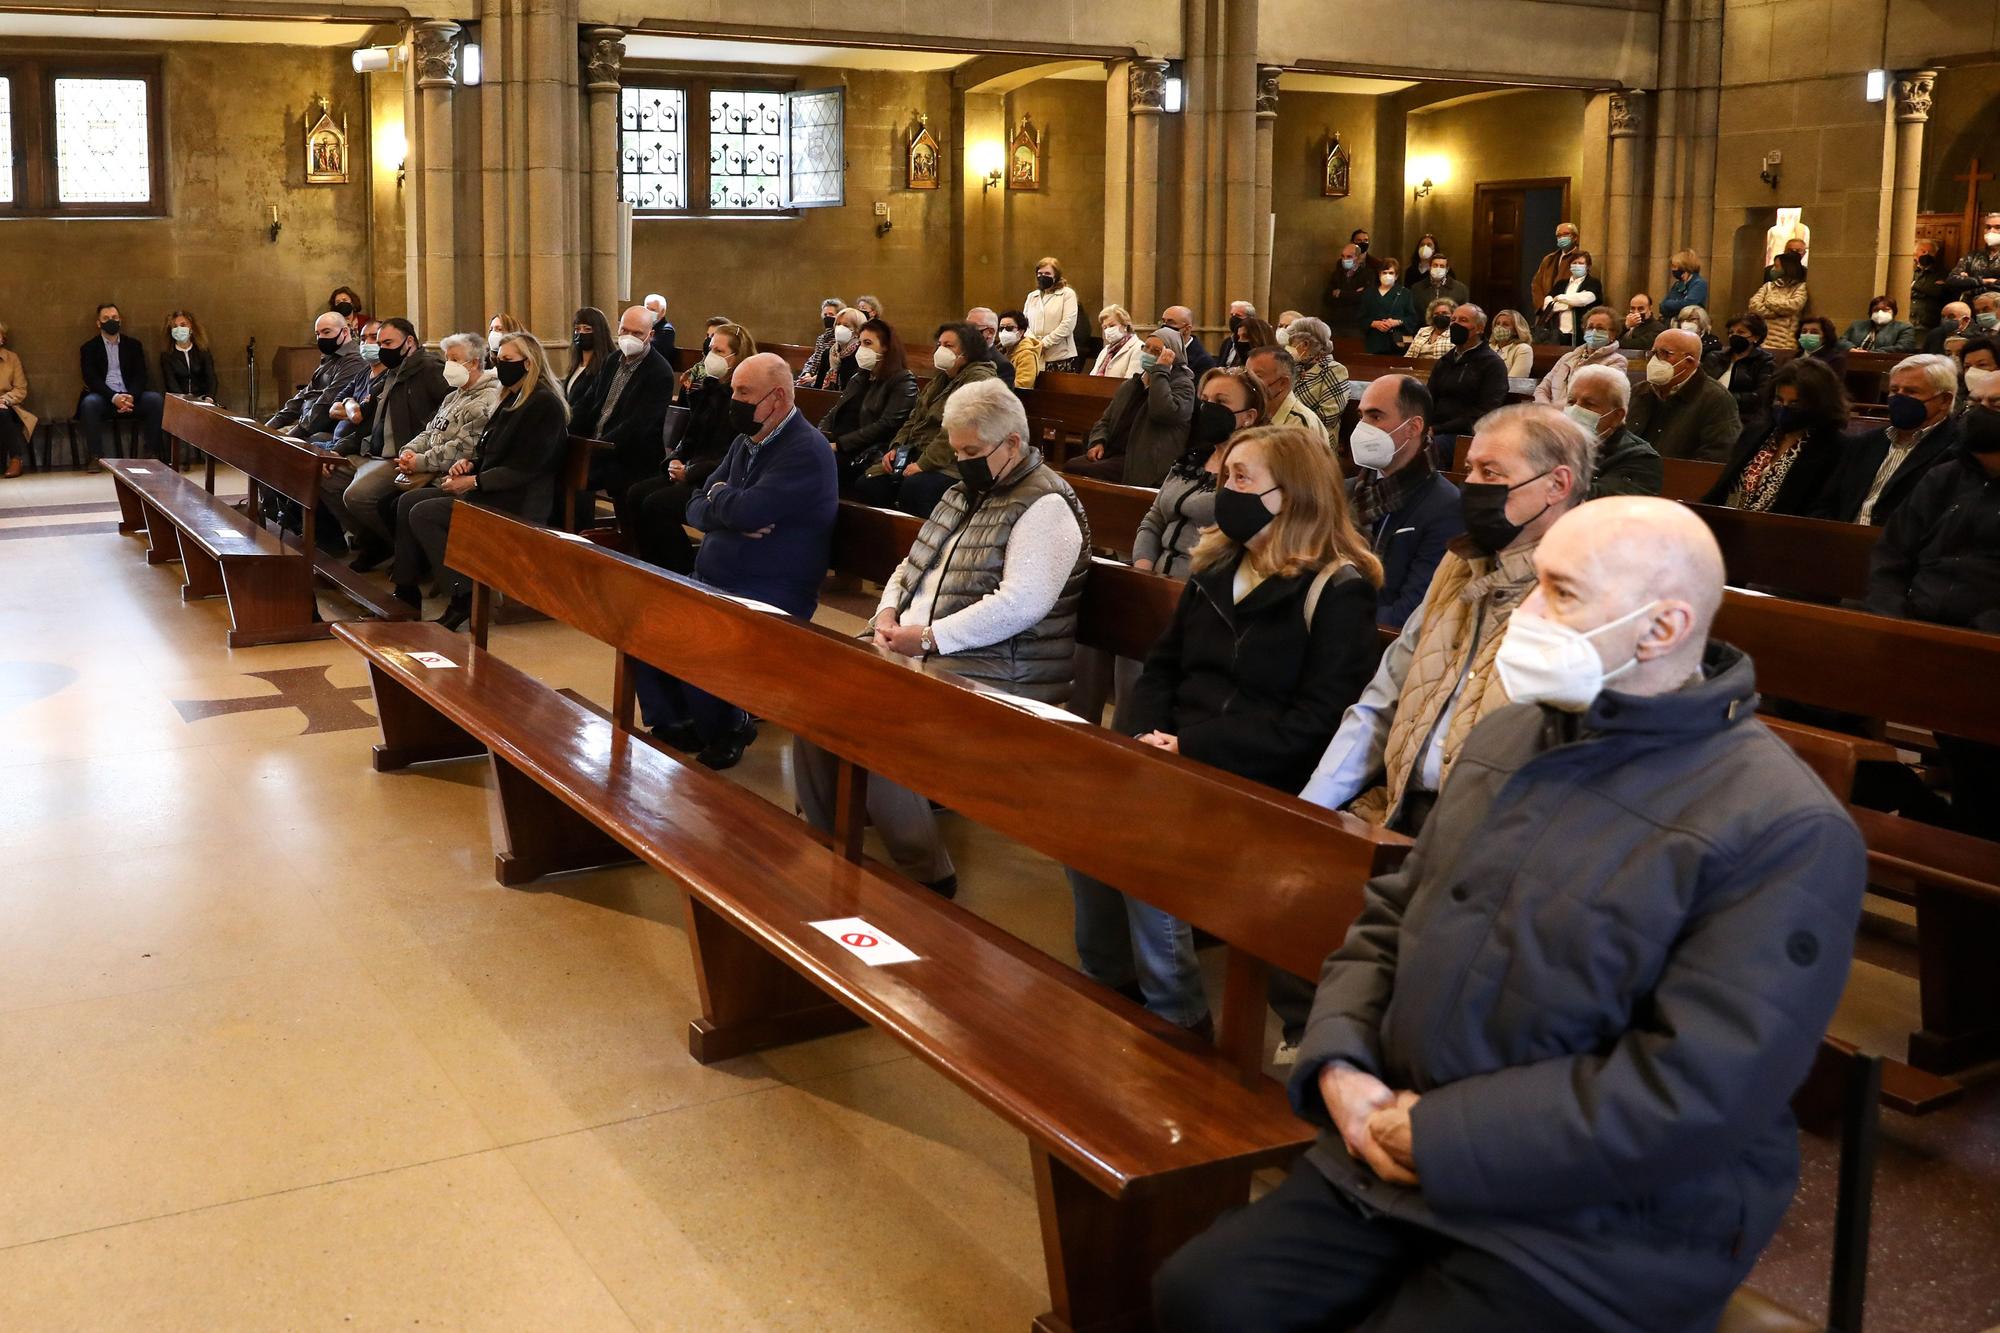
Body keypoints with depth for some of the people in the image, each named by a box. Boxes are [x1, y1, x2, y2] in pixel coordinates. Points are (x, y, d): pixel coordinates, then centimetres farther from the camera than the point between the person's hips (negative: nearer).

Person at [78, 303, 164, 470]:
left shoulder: (133, 345, 16)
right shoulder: (89, 348, 10)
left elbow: (140, 376, 6)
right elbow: (91, 379, -3)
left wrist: (131, 396, -16)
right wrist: (114, 397, -21)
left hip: (131, 397, 2)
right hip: (104, 398, -2)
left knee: (156, 399, -26)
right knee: (89, 403, -35)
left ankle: (153, 453, -20)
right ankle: (95, 457, -29)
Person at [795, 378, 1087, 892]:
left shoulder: (1045, 506, -11)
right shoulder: (964, 493, 18)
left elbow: (1021, 604, -23)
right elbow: (912, 566, 24)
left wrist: (930, 638, -21)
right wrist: (889, 613, 1)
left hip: (994, 669, -9)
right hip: (913, 650, 9)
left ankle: (926, 874, -14)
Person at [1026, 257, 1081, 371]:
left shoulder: (1067, 294, 3)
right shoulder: (1032, 296, 17)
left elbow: (1068, 324, -7)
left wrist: (1044, 343, -11)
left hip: (1061, 358, -4)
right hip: (1034, 357, 4)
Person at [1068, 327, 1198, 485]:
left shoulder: (1182, 384, -2)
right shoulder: (1131, 384, 21)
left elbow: (1162, 411, -24)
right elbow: (1106, 419, 23)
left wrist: (1160, 370, -16)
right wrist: (1097, 442, 2)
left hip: (1144, 464, -7)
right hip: (1112, 453, 7)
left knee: (1080, 471, -25)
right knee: (1070, 465, -20)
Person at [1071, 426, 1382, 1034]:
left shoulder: (1337, 591, -6)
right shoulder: (1216, 568, 16)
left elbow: (1314, 723, -14)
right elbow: (1161, 670, 18)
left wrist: (1191, 746, -18)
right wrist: (1144, 738, -5)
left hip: (1262, 785, -6)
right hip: (1179, 767, 7)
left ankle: (1177, 1015, -12)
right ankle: (1104, 983, -2)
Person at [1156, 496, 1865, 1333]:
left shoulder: (1784, 830, -17)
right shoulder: (1507, 736, 9)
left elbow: (1698, 1093, -24)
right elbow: (1388, 921, 12)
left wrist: (1439, 1140, -20)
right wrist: (1338, 1067, -7)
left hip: (1595, 1232, -6)